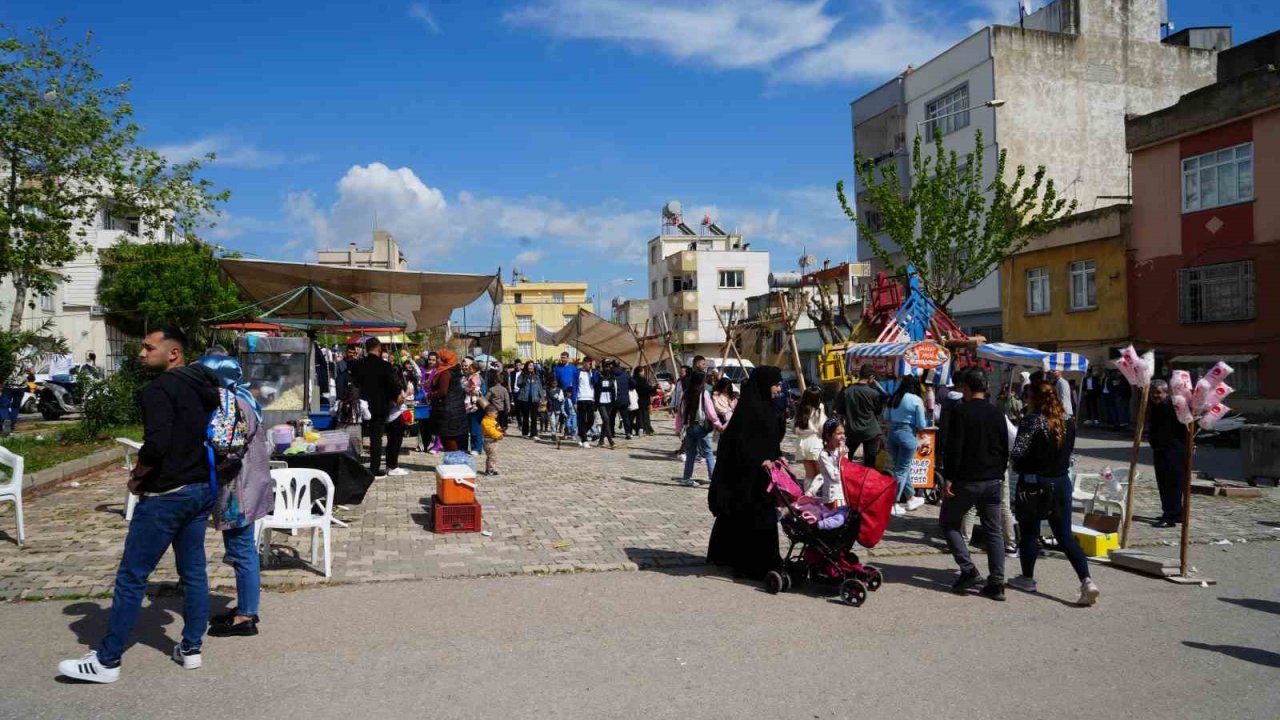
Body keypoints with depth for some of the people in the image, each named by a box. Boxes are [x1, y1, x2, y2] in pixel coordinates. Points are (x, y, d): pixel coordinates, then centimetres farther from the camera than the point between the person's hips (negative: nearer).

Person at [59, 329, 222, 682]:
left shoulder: (159, 389, -15)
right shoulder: (205, 388, 11)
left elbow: (157, 444, -27)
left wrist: (137, 476, -10)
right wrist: (195, 469, 14)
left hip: (166, 495, -8)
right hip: (202, 489, 8)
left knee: (131, 576, 1)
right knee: (193, 570, 13)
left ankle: (107, 660, 8)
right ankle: (191, 648, 19)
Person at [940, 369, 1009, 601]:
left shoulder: (960, 411, -11)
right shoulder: (997, 414, 8)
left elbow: (954, 448, -17)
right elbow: (1005, 449, 13)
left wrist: (949, 478, -12)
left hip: (966, 480, -5)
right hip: (993, 481, 5)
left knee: (948, 521, 11)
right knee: (994, 531, 9)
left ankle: (969, 570, 0)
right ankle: (996, 583, 6)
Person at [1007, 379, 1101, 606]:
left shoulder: (1031, 421, -15)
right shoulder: (1068, 422, 5)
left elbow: (1018, 453, -18)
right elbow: (1069, 452, 15)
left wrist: (1019, 468, 2)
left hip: (1034, 483, -5)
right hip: (1061, 482, 5)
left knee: (1029, 531, 11)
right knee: (1065, 536, 6)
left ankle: (1027, 578, 23)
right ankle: (1087, 581, -7)